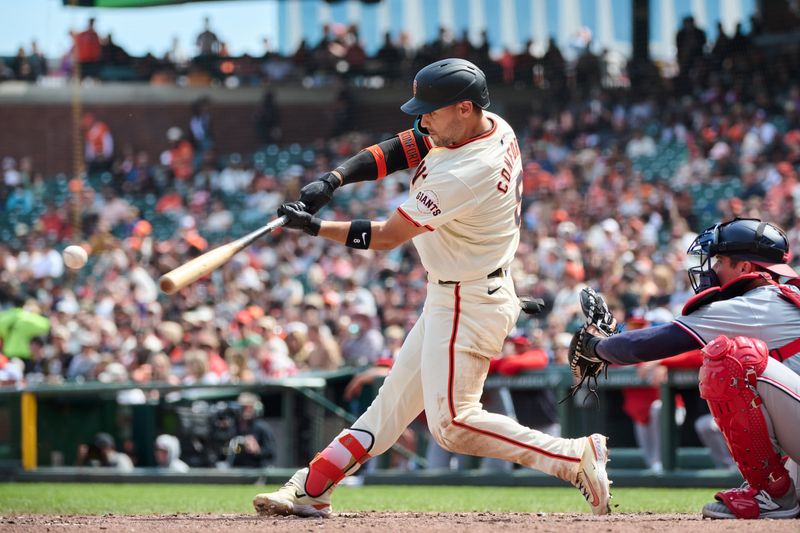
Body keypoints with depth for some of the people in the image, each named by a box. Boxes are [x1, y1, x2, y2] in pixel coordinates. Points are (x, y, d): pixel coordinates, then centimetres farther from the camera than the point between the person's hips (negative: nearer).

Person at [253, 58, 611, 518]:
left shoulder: (465, 175, -29)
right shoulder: (494, 128, -2)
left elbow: (386, 237, -22)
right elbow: (399, 151, 3)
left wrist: (315, 227, -13)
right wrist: (332, 180, -10)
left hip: (469, 306, -10)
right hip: (450, 299, 10)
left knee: (452, 421, -9)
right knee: (395, 398, 14)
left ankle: (577, 457, -6)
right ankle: (312, 489, 21)